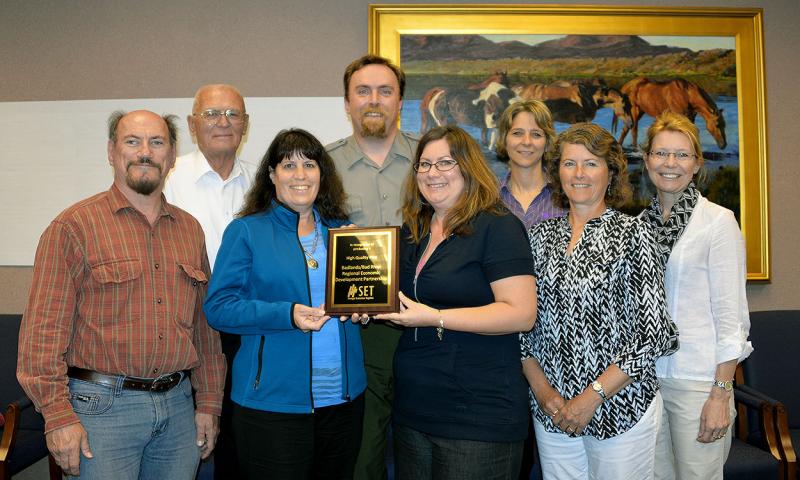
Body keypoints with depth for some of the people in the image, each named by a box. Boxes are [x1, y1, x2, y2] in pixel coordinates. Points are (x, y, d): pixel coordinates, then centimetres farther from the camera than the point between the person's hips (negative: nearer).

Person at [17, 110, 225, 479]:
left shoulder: (190, 228, 10)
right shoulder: (74, 226, -6)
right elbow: (44, 329, -9)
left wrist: (209, 403, 10)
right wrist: (58, 416, -13)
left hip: (178, 407, 5)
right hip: (103, 407, -4)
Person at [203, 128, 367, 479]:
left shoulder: (343, 230, 11)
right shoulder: (246, 231, -2)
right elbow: (218, 306, -9)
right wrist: (287, 315, -21)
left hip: (344, 397, 5)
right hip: (273, 402, -4)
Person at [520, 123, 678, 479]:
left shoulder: (631, 233, -7)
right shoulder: (541, 235, 4)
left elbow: (653, 333, -11)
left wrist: (592, 396, -14)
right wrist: (540, 387, -6)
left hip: (620, 407, -3)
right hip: (552, 409, 3)